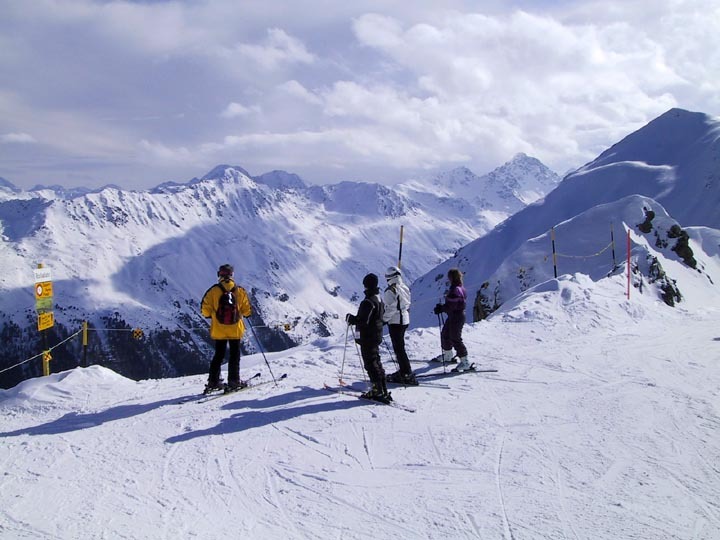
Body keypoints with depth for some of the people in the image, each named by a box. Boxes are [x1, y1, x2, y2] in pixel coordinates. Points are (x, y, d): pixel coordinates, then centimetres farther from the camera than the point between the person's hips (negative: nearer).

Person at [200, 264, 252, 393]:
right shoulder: (240, 291, -6)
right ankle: (233, 381, 5)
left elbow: (205, 310, -8)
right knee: (234, 355, 9)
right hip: (235, 329, -1)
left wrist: (211, 315, 12)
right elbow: (247, 311, -2)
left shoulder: (213, 291, -8)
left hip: (219, 330, 1)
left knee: (219, 355, 13)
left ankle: (213, 381, 13)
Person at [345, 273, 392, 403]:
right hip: (377, 336, 9)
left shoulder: (368, 302, -22)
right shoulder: (380, 300, 9)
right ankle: (382, 391, 20)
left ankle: (379, 391, -2)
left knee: (371, 364, -3)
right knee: (376, 363, 16)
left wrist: (350, 318, -9)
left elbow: (363, 321, -26)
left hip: (367, 338, -9)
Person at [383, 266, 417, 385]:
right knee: (400, 346, 19)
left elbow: (391, 308, -21)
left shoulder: (391, 290, -16)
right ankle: (403, 371, 25)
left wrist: (383, 319, -12)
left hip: (395, 322, -9)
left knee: (399, 348, -5)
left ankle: (407, 375, -6)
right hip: (405, 320, 9)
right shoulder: (405, 288, 9)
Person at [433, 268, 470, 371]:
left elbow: (451, 306, -25)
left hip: (456, 318, -11)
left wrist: (441, 309, -12)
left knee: (455, 339, -6)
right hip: (456, 316, 11)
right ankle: (447, 355, 41)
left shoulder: (455, 290, -23)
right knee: (445, 334, 24)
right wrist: (442, 307, 10)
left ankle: (464, 362, -1)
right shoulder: (460, 288, 9)